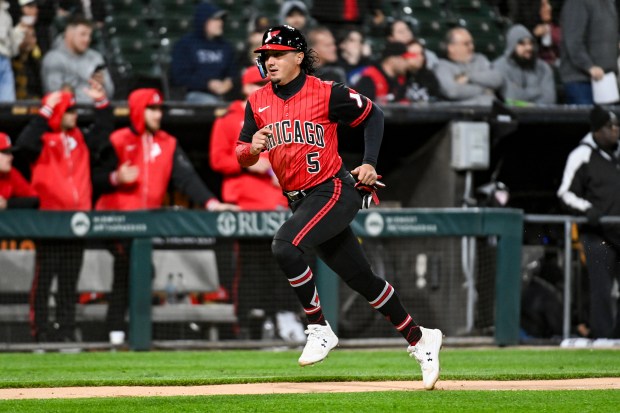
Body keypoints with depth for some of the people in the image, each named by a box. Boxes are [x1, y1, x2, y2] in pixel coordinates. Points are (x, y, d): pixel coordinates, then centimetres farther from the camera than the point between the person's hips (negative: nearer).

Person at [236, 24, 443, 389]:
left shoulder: (327, 94, -9)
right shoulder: (258, 103, 6)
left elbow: (372, 115, 4)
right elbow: (243, 158, 8)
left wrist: (370, 163, -5)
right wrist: (252, 148, -15)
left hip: (334, 192, -6)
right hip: (300, 202, 6)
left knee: (285, 247, -28)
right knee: (362, 279, 10)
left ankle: (319, 330, -15)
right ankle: (419, 339, 25)